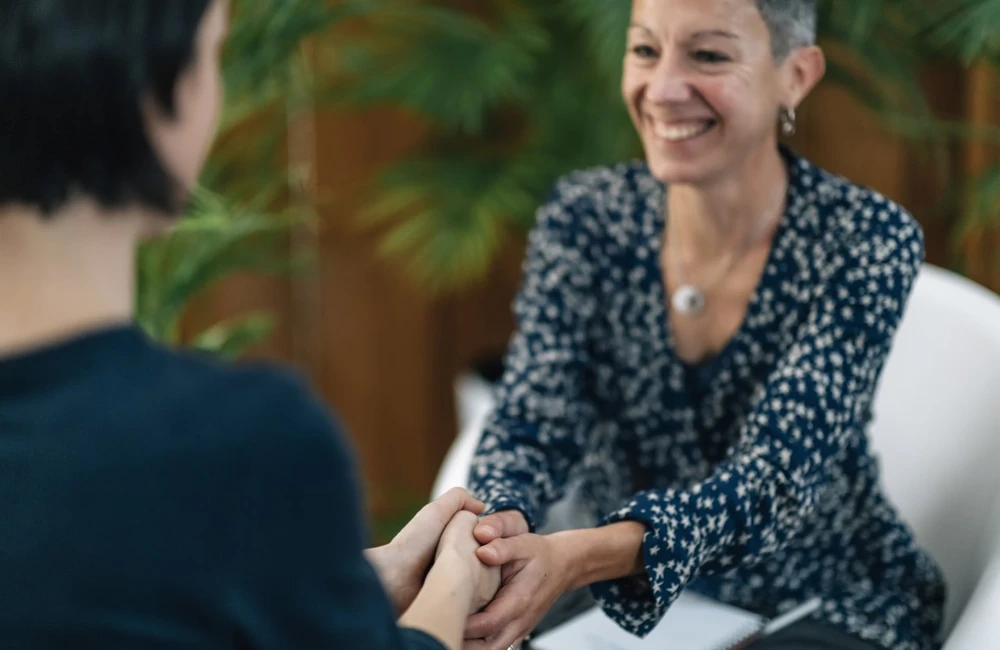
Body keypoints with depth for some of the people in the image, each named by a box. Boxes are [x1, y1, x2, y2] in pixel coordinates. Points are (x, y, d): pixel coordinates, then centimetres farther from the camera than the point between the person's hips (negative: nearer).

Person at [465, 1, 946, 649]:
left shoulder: (867, 240, -16)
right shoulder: (586, 217, -6)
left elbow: (775, 480, -26)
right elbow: (527, 430, -11)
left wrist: (578, 558, -43)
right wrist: (498, 526, -36)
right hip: (623, 597, 3)